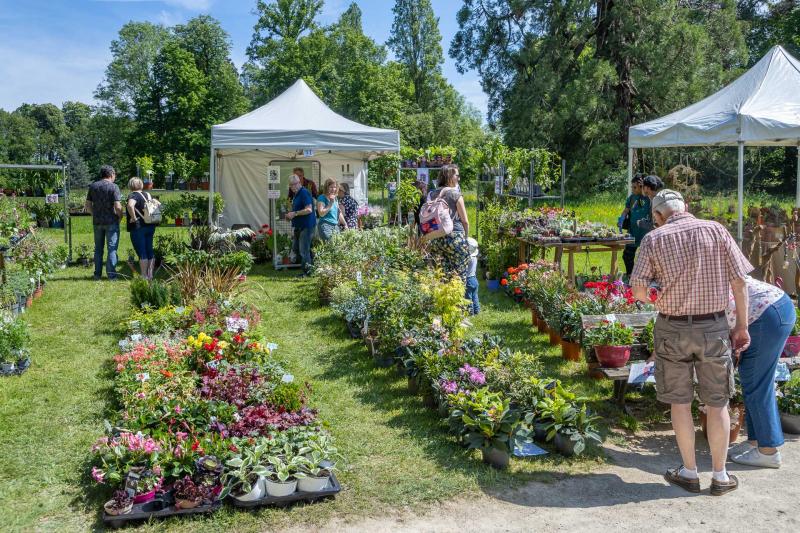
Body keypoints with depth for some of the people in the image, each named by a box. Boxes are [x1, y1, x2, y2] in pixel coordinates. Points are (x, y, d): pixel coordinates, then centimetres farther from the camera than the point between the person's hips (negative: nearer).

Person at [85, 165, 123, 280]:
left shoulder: (93, 186, 6)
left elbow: (87, 206, 7)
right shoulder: (113, 187, -9)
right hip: (111, 221, -5)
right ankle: (111, 274, -1)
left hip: (97, 222, 5)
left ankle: (97, 274, 16)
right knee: (112, 248, 1)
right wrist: (120, 216, 1)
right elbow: (118, 207, -16)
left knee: (98, 248, 13)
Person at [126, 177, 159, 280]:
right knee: (149, 251, 12)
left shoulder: (133, 195, -11)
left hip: (138, 228, -7)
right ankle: (150, 274, 17)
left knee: (141, 253, -1)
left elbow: (130, 205, -31)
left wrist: (133, 217, -20)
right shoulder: (147, 195, 10)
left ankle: (144, 276, 2)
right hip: (150, 226, 7)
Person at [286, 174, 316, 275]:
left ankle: (307, 271, -5)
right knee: (300, 249, 14)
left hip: (306, 226, -11)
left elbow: (309, 209, -22)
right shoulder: (296, 194, 18)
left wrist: (294, 213, -20)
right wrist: (290, 215, 11)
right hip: (299, 226, 11)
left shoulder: (304, 193, -14)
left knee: (304, 250, -10)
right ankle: (306, 270, 20)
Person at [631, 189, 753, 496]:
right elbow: (739, 281, -4)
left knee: (680, 402, 13)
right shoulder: (715, 230, -2)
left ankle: (689, 473, 22)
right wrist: (742, 326, 4)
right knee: (717, 403, 12)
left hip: (673, 328, -1)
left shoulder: (653, 239, -5)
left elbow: (638, 292, -9)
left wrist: (650, 296, 14)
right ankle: (720, 476, 23)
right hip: (714, 326, 1)